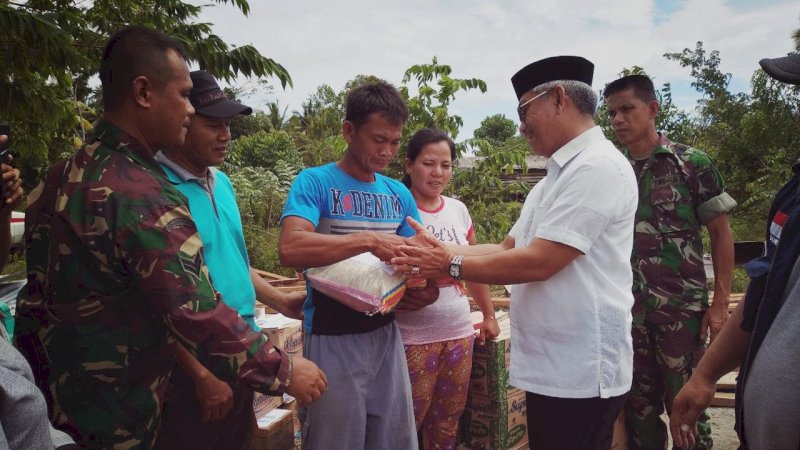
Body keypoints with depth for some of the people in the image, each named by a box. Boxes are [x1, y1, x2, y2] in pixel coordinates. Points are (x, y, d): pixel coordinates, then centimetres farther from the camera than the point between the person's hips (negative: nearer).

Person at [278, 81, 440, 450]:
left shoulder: (400, 194, 8)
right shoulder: (315, 182, -9)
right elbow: (290, 249, -25)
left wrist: (427, 289, -13)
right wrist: (369, 240, -30)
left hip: (385, 333, 5)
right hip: (333, 338, -5)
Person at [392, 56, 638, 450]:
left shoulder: (598, 166, -16)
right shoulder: (557, 176, 15)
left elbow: (538, 262, -23)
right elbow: (508, 249, 12)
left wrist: (451, 266, -15)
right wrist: (442, 250, 0)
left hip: (581, 371, -9)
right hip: (549, 365, 9)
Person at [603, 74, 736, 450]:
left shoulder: (693, 163, -3)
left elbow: (721, 234, -2)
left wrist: (720, 303, -8)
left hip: (682, 306, -3)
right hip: (626, 308, 3)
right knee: (638, 404, 14)